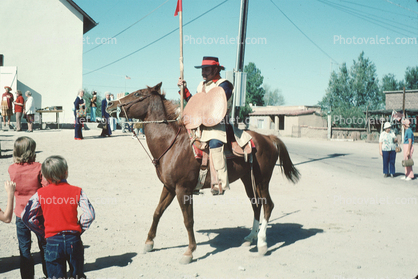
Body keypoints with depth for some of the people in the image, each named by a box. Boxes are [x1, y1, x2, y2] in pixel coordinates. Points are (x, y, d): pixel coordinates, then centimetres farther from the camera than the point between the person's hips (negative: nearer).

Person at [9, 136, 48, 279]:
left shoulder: (12, 169, -6)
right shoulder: (38, 167, -14)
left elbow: (13, 188, 10)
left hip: (21, 213, 1)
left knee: (24, 248, 11)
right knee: (44, 245, 15)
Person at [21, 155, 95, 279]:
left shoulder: (40, 194, -2)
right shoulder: (76, 191, -4)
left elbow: (26, 216, -3)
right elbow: (89, 214, -11)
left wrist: (42, 232, 7)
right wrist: (79, 229, 4)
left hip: (52, 242, 0)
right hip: (74, 240, 1)